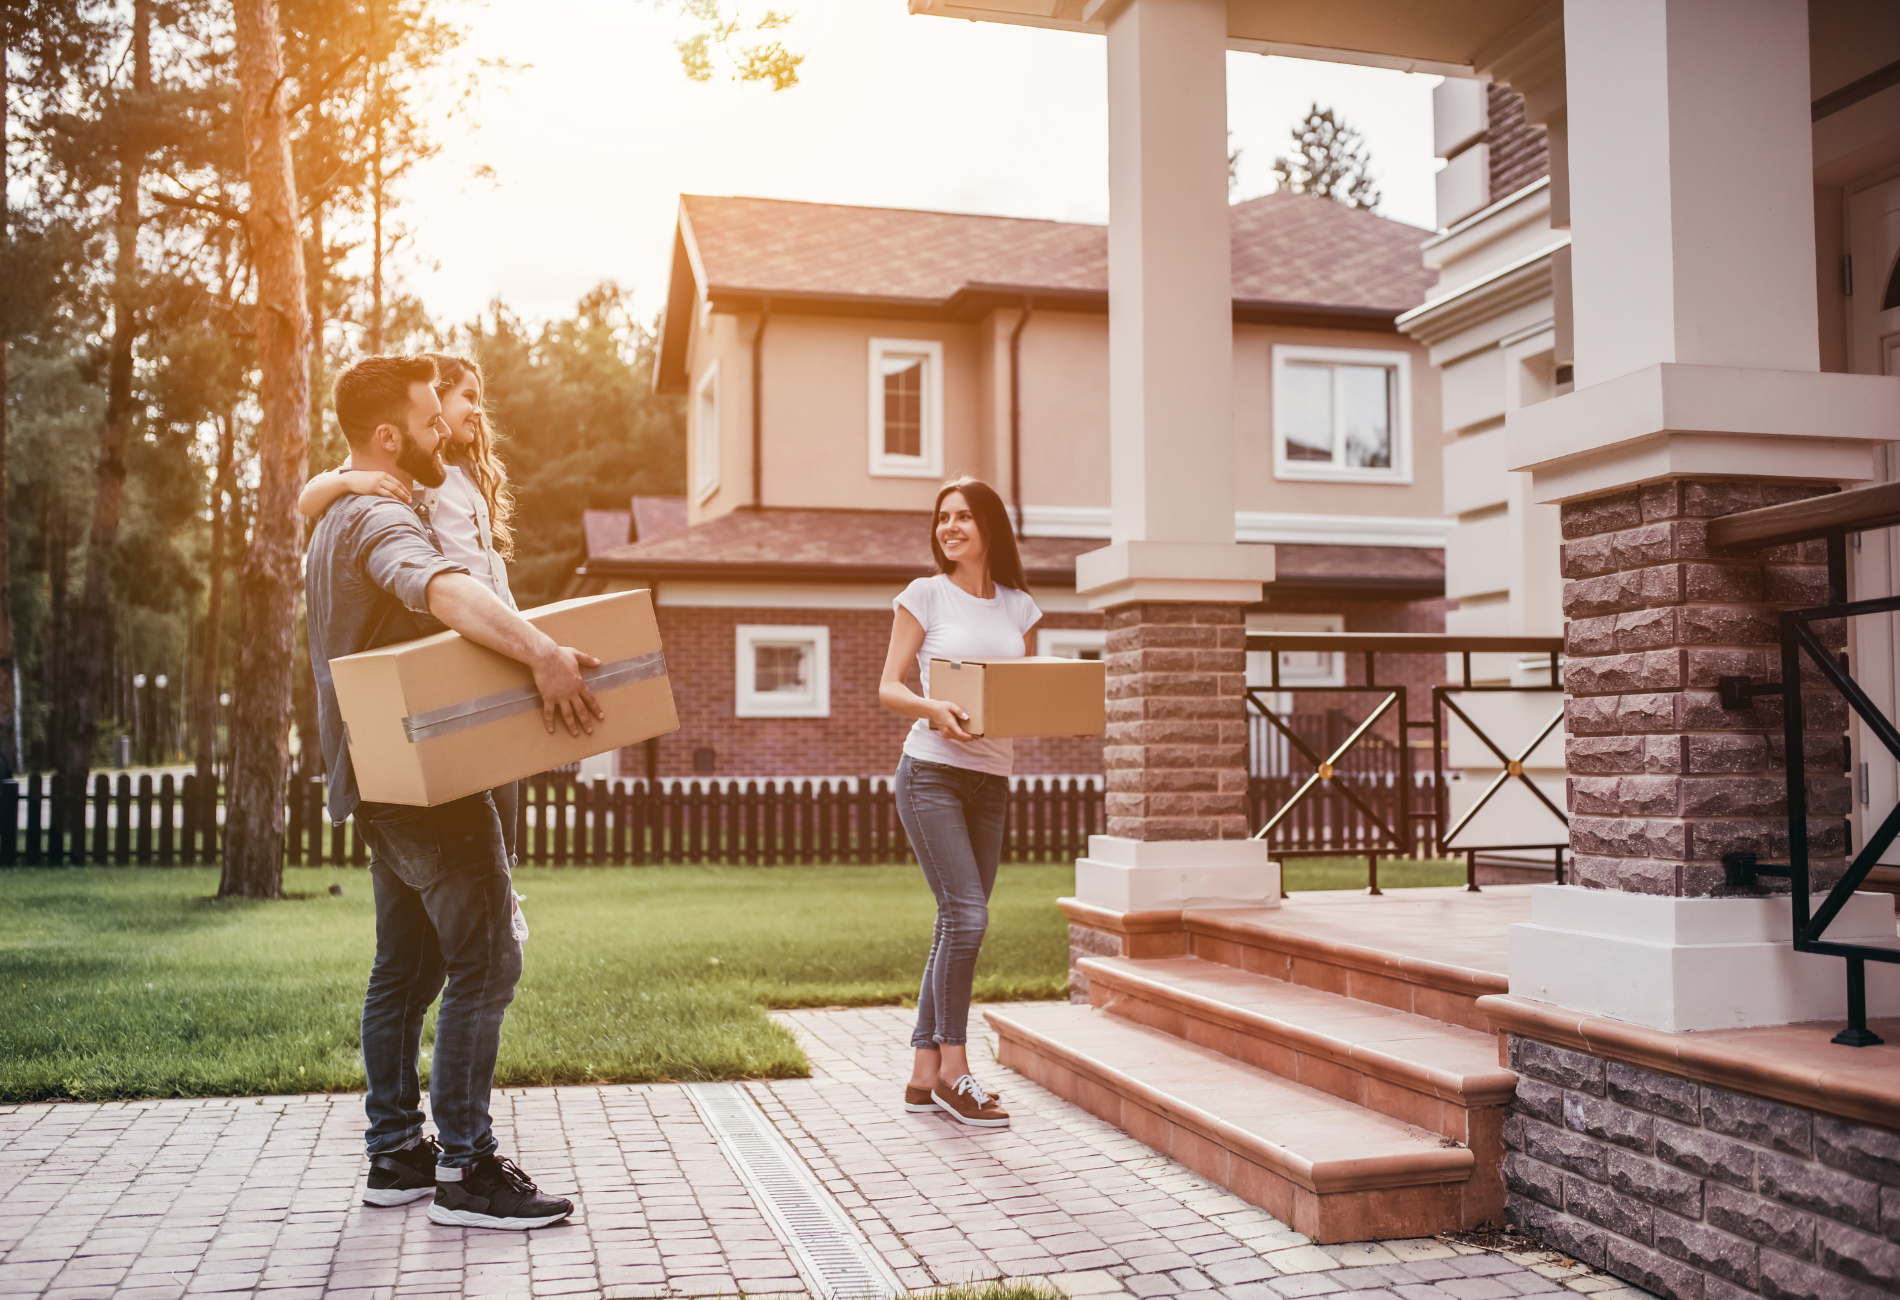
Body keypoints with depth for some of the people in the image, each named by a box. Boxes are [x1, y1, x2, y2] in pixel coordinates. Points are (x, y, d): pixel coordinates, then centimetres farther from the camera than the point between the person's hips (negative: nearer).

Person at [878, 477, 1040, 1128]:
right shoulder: (924, 596, 1)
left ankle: (923, 1073, 14)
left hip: (991, 781, 5)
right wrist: (933, 708, -22)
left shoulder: (1017, 607, 12)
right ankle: (953, 1068, -1)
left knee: (956, 926, 6)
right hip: (931, 774, -5)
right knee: (966, 915, -13)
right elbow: (888, 688, -2)